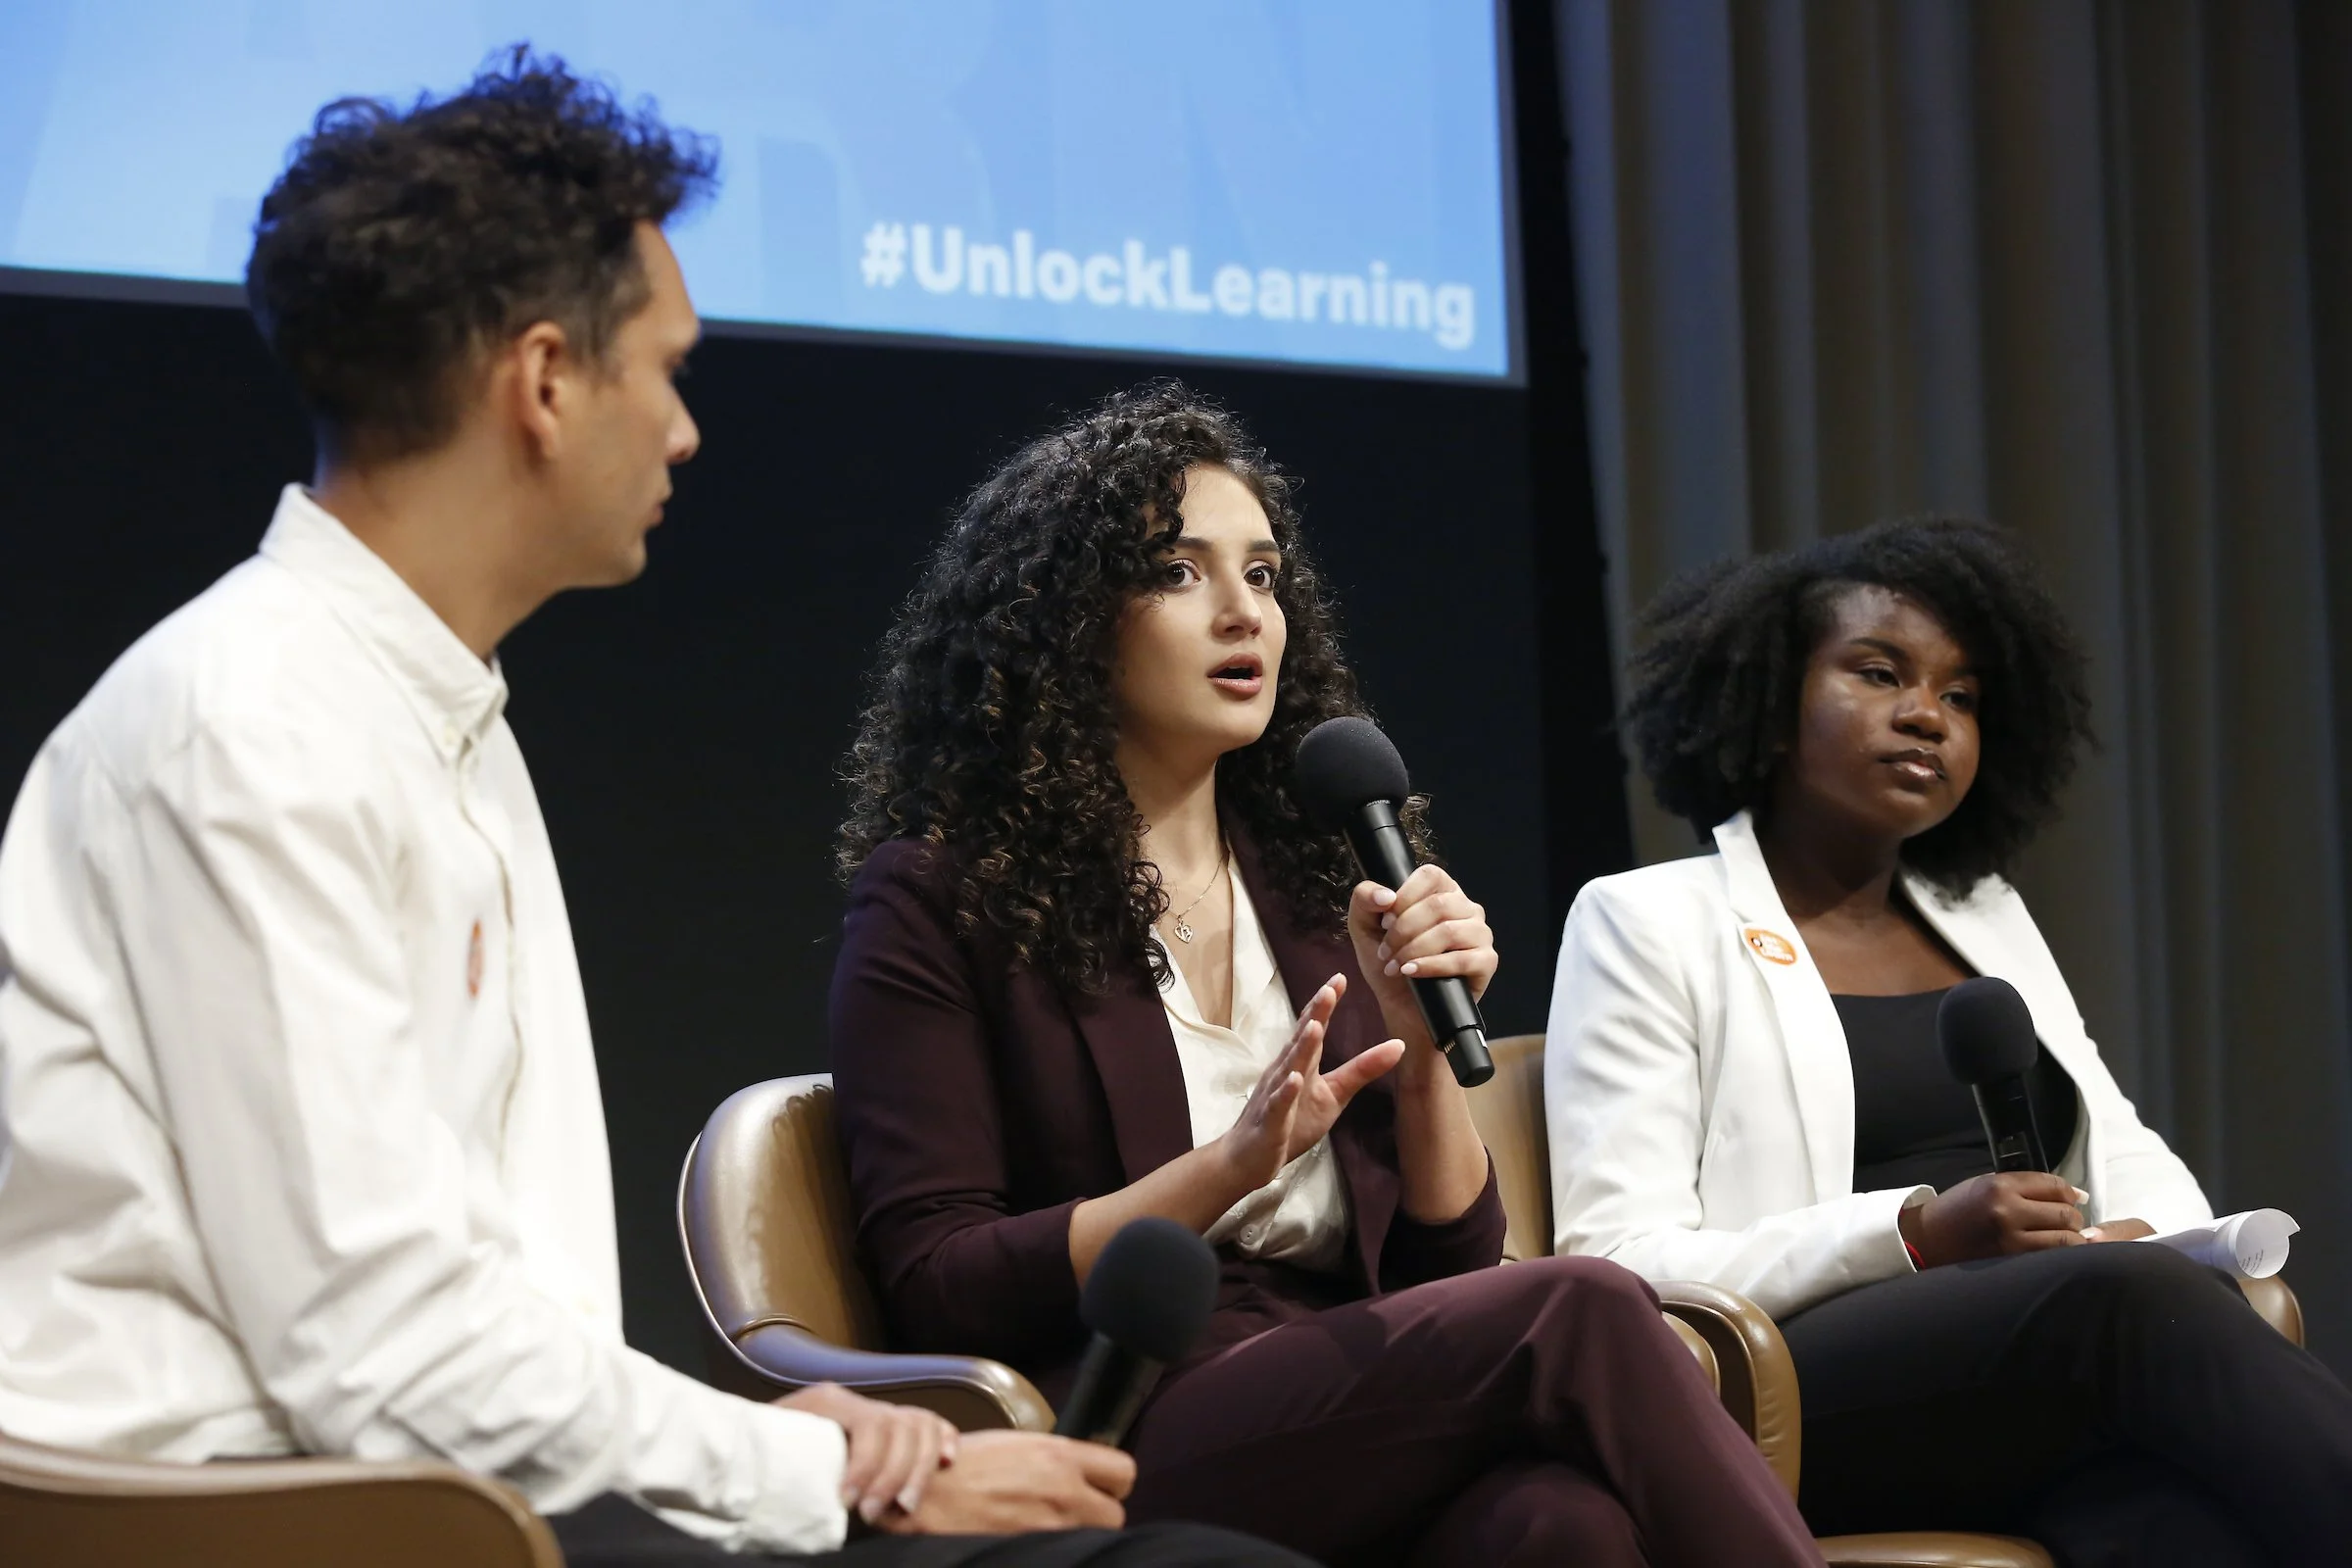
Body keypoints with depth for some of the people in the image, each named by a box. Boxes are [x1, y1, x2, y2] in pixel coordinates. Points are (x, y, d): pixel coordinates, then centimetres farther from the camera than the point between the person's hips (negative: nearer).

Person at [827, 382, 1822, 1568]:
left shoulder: (1312, 880, 18)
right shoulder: (939, 902, 3)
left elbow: (1450, 1263, 17)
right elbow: (934, 1291, -4)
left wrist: (1424, 1042, -1)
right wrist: (1232, 1167, -14)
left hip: (1352, 1410, 4)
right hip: (1116, 1454, -4)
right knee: (1573, 1315, -30)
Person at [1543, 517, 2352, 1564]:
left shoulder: (1988, 918, 27)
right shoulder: (1647, 923, 8)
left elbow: (2133, 1161, 24)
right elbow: (1618, 1262, -2)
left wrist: (2153, 1238, -3)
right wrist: (1917, 1234, -16)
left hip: (2060, 1405, 4)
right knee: (2132, 1294, -36)